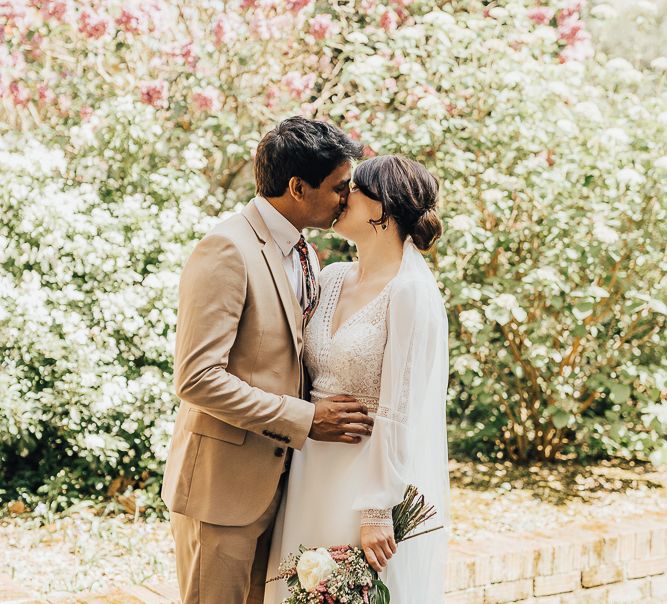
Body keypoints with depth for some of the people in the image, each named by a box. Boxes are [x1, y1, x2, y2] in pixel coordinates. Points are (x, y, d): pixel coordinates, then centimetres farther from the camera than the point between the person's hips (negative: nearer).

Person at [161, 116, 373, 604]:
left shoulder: (304, 254, 10)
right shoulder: (227, 250, -18)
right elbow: (198, 379, -23)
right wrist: (304, 419, -21)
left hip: (277, 482, 8)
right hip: (222, 486, -8)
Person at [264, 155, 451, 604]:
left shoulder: (411, 291, -15)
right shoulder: (331, 278, 7)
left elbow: (400, 411, -18)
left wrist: (379, 512, -19)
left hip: (374, 477, -7)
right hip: (315, 472, 7)